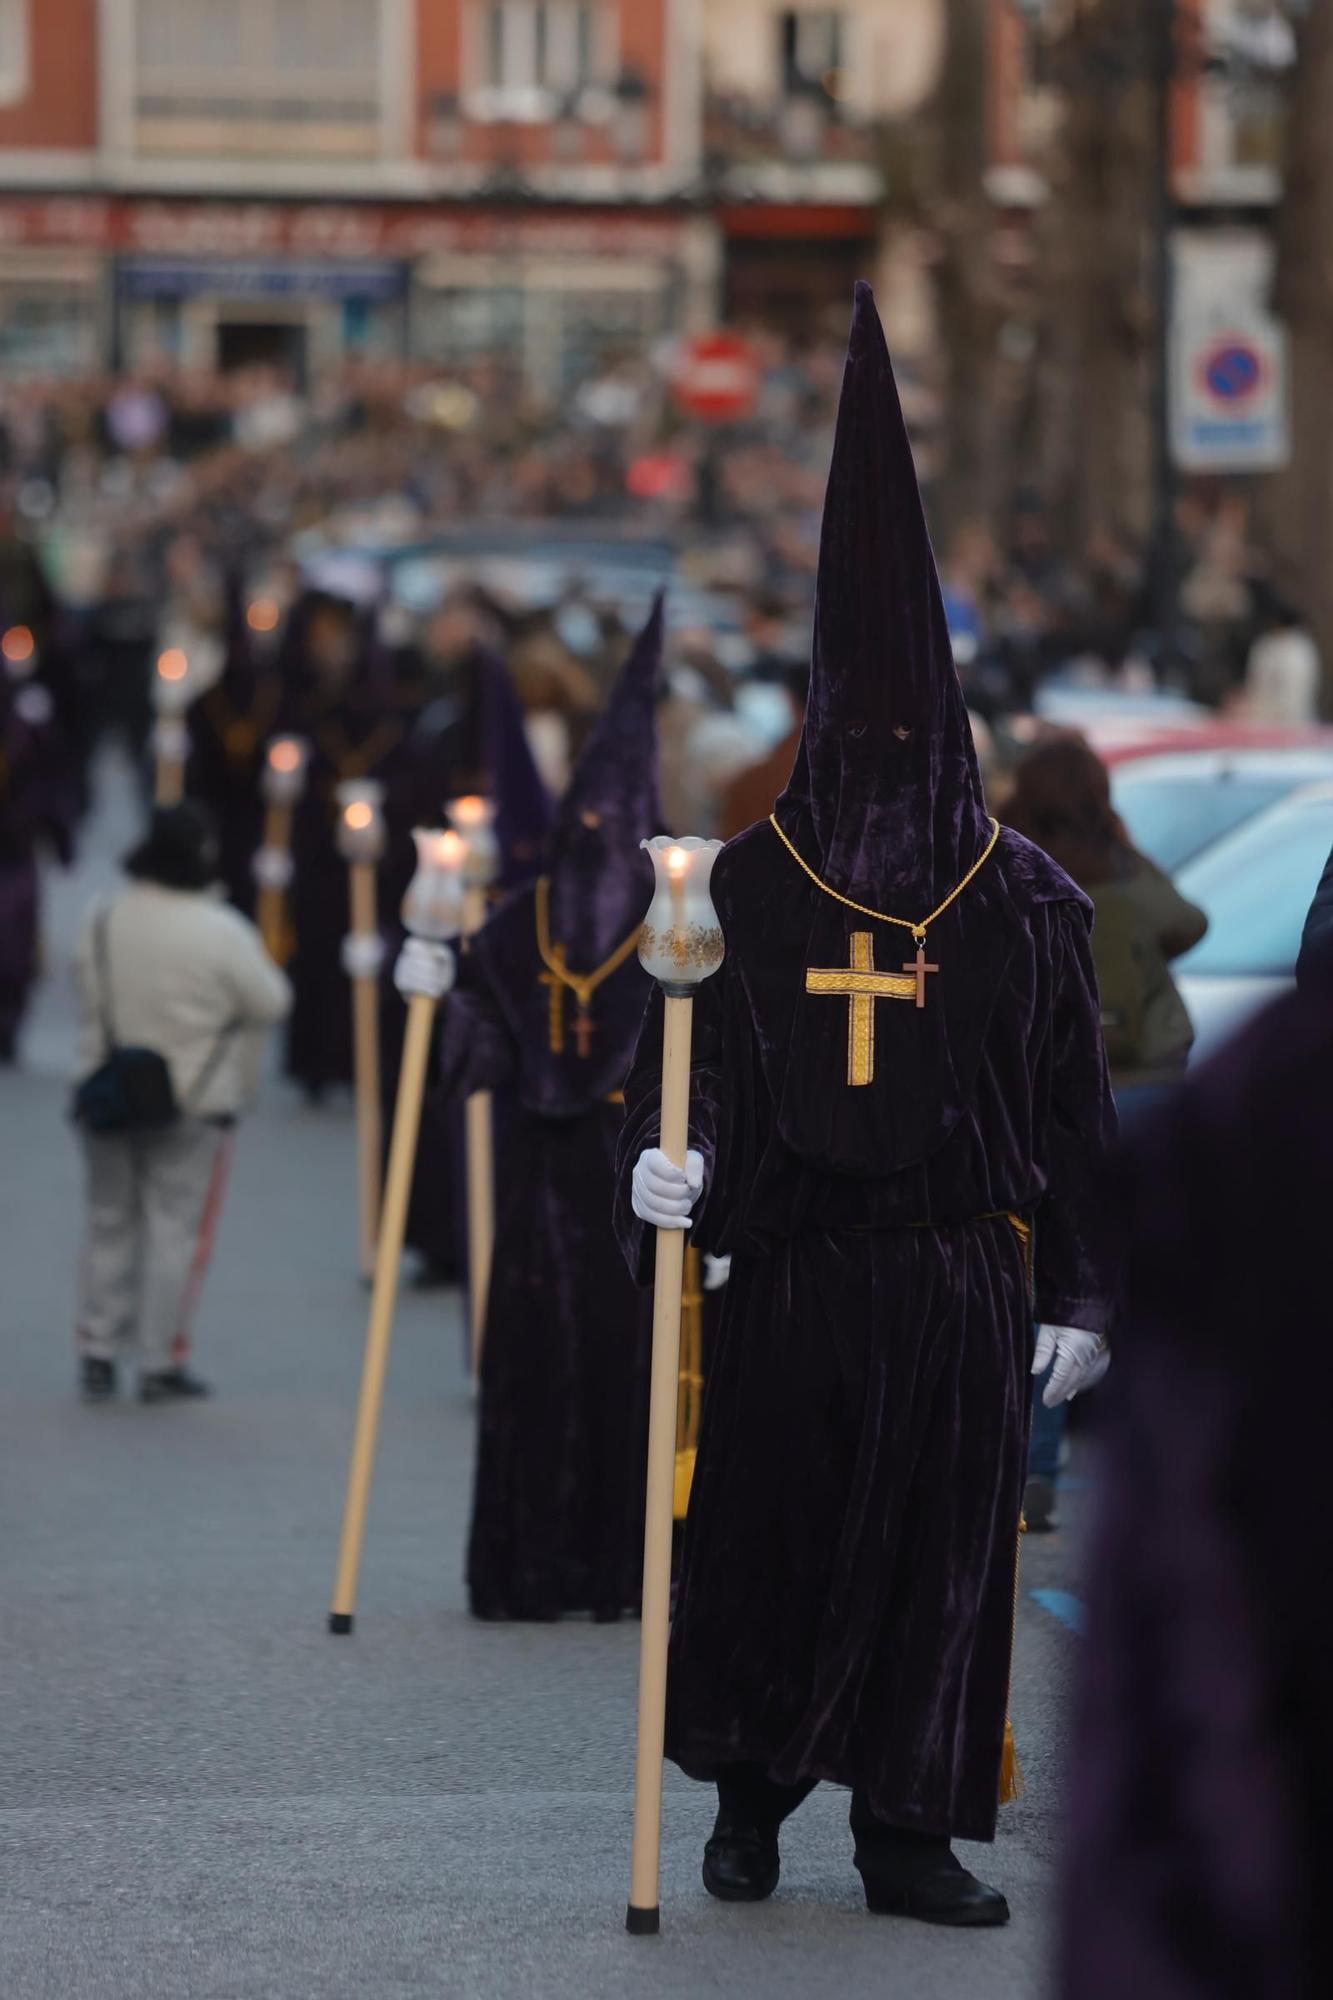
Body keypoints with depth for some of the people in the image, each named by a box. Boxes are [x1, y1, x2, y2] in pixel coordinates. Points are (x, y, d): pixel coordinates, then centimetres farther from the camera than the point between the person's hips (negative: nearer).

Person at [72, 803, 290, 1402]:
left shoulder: (103, 922, -3)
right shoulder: (223, 932, -17)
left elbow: (88, 997, 7)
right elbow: (271, 1003, -9)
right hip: (194, 1103, -4)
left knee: (109, 1223, 14)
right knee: (177, 1229, 2)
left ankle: (98, 1352, 15)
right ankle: (161, 1363, 3)